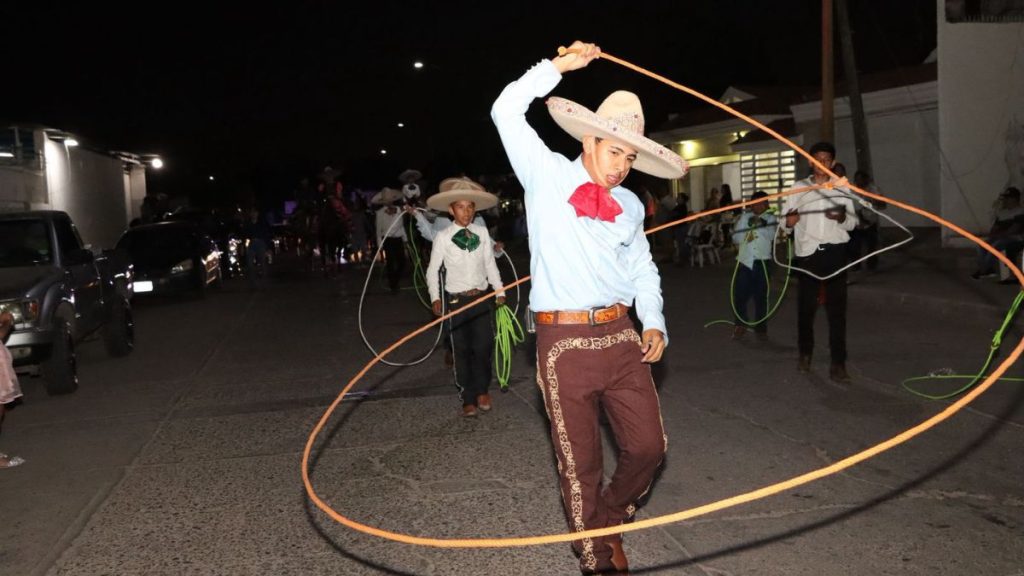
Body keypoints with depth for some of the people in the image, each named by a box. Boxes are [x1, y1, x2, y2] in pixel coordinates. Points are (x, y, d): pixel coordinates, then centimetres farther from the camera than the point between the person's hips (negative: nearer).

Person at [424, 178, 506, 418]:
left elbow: (490, 264, 6)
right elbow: (433, 269, -1)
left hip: (481, 297, 2)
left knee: (484, 346, 2)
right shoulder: (443, 237, -5)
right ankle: (468, 398, 16)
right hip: (456, 299, -2)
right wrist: (435, 297, -9)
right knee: (462, 350, 4)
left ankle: (482, 390, 25)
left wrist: (499, 291, 2)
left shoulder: (482, 232, 2)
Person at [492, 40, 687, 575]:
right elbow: (507, 111, -4)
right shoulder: (547, 176, 1)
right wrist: (557, 66, -4)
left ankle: (608, 519, 34)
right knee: (580, 462, 5)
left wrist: (654, 323, 6)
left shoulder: (629, 205, 12)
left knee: (648, 445, 5)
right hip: (564, 340, -4)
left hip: (621, 336, 4)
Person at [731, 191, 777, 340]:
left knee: (761, 296, 5)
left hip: (762, 262, -1)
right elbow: (735, 238, 5)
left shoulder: (770, 219, 5)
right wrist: (745, 236, -14)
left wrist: (760, 225, -21)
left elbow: (772, 235, -11)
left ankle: (761, 327, 16)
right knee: (739, 294, 0)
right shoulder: (744, 217, 9)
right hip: (744, 260, 1)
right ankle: (741, 325, 16)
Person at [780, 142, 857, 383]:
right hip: (808, 252, 0)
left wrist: (843, 217, -14)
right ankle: (805, 354, 24)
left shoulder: (841, 189, 8)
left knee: (837, 307, -3)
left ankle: (838, 364, -2)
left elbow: (853, 222, 8)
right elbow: (784, 221, 1)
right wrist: (788, 221, -22)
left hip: (835, 252, 0)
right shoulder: (799, 187, 5)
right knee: (806, 305, 6)